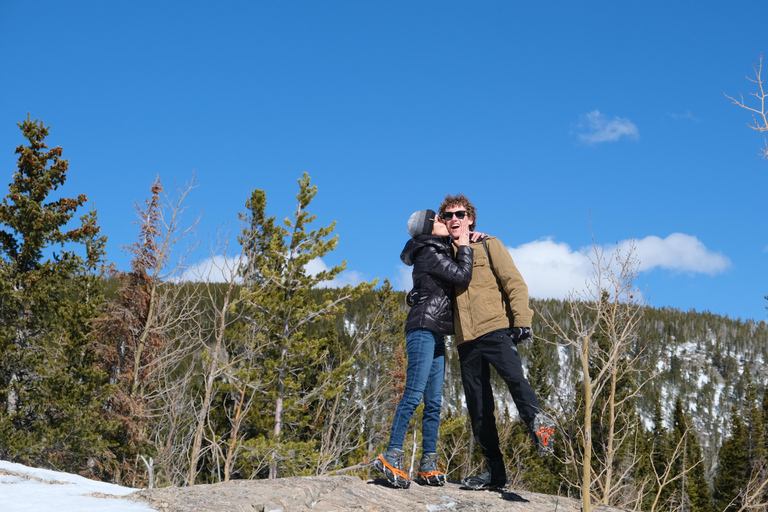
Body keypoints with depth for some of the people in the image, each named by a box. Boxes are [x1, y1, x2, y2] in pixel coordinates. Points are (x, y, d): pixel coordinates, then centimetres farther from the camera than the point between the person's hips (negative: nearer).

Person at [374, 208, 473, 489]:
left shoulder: (439, 251, 20)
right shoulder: (430, 253, -7)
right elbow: (462, 276, -14)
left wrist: (465, 238, 20)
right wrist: (464, 246, 0)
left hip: (435, 334, 10)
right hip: (423, 328, -10)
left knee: (434, 401, 4)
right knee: (414, 394, -15)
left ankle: (428, 465, 4)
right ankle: (391, 456, -16)